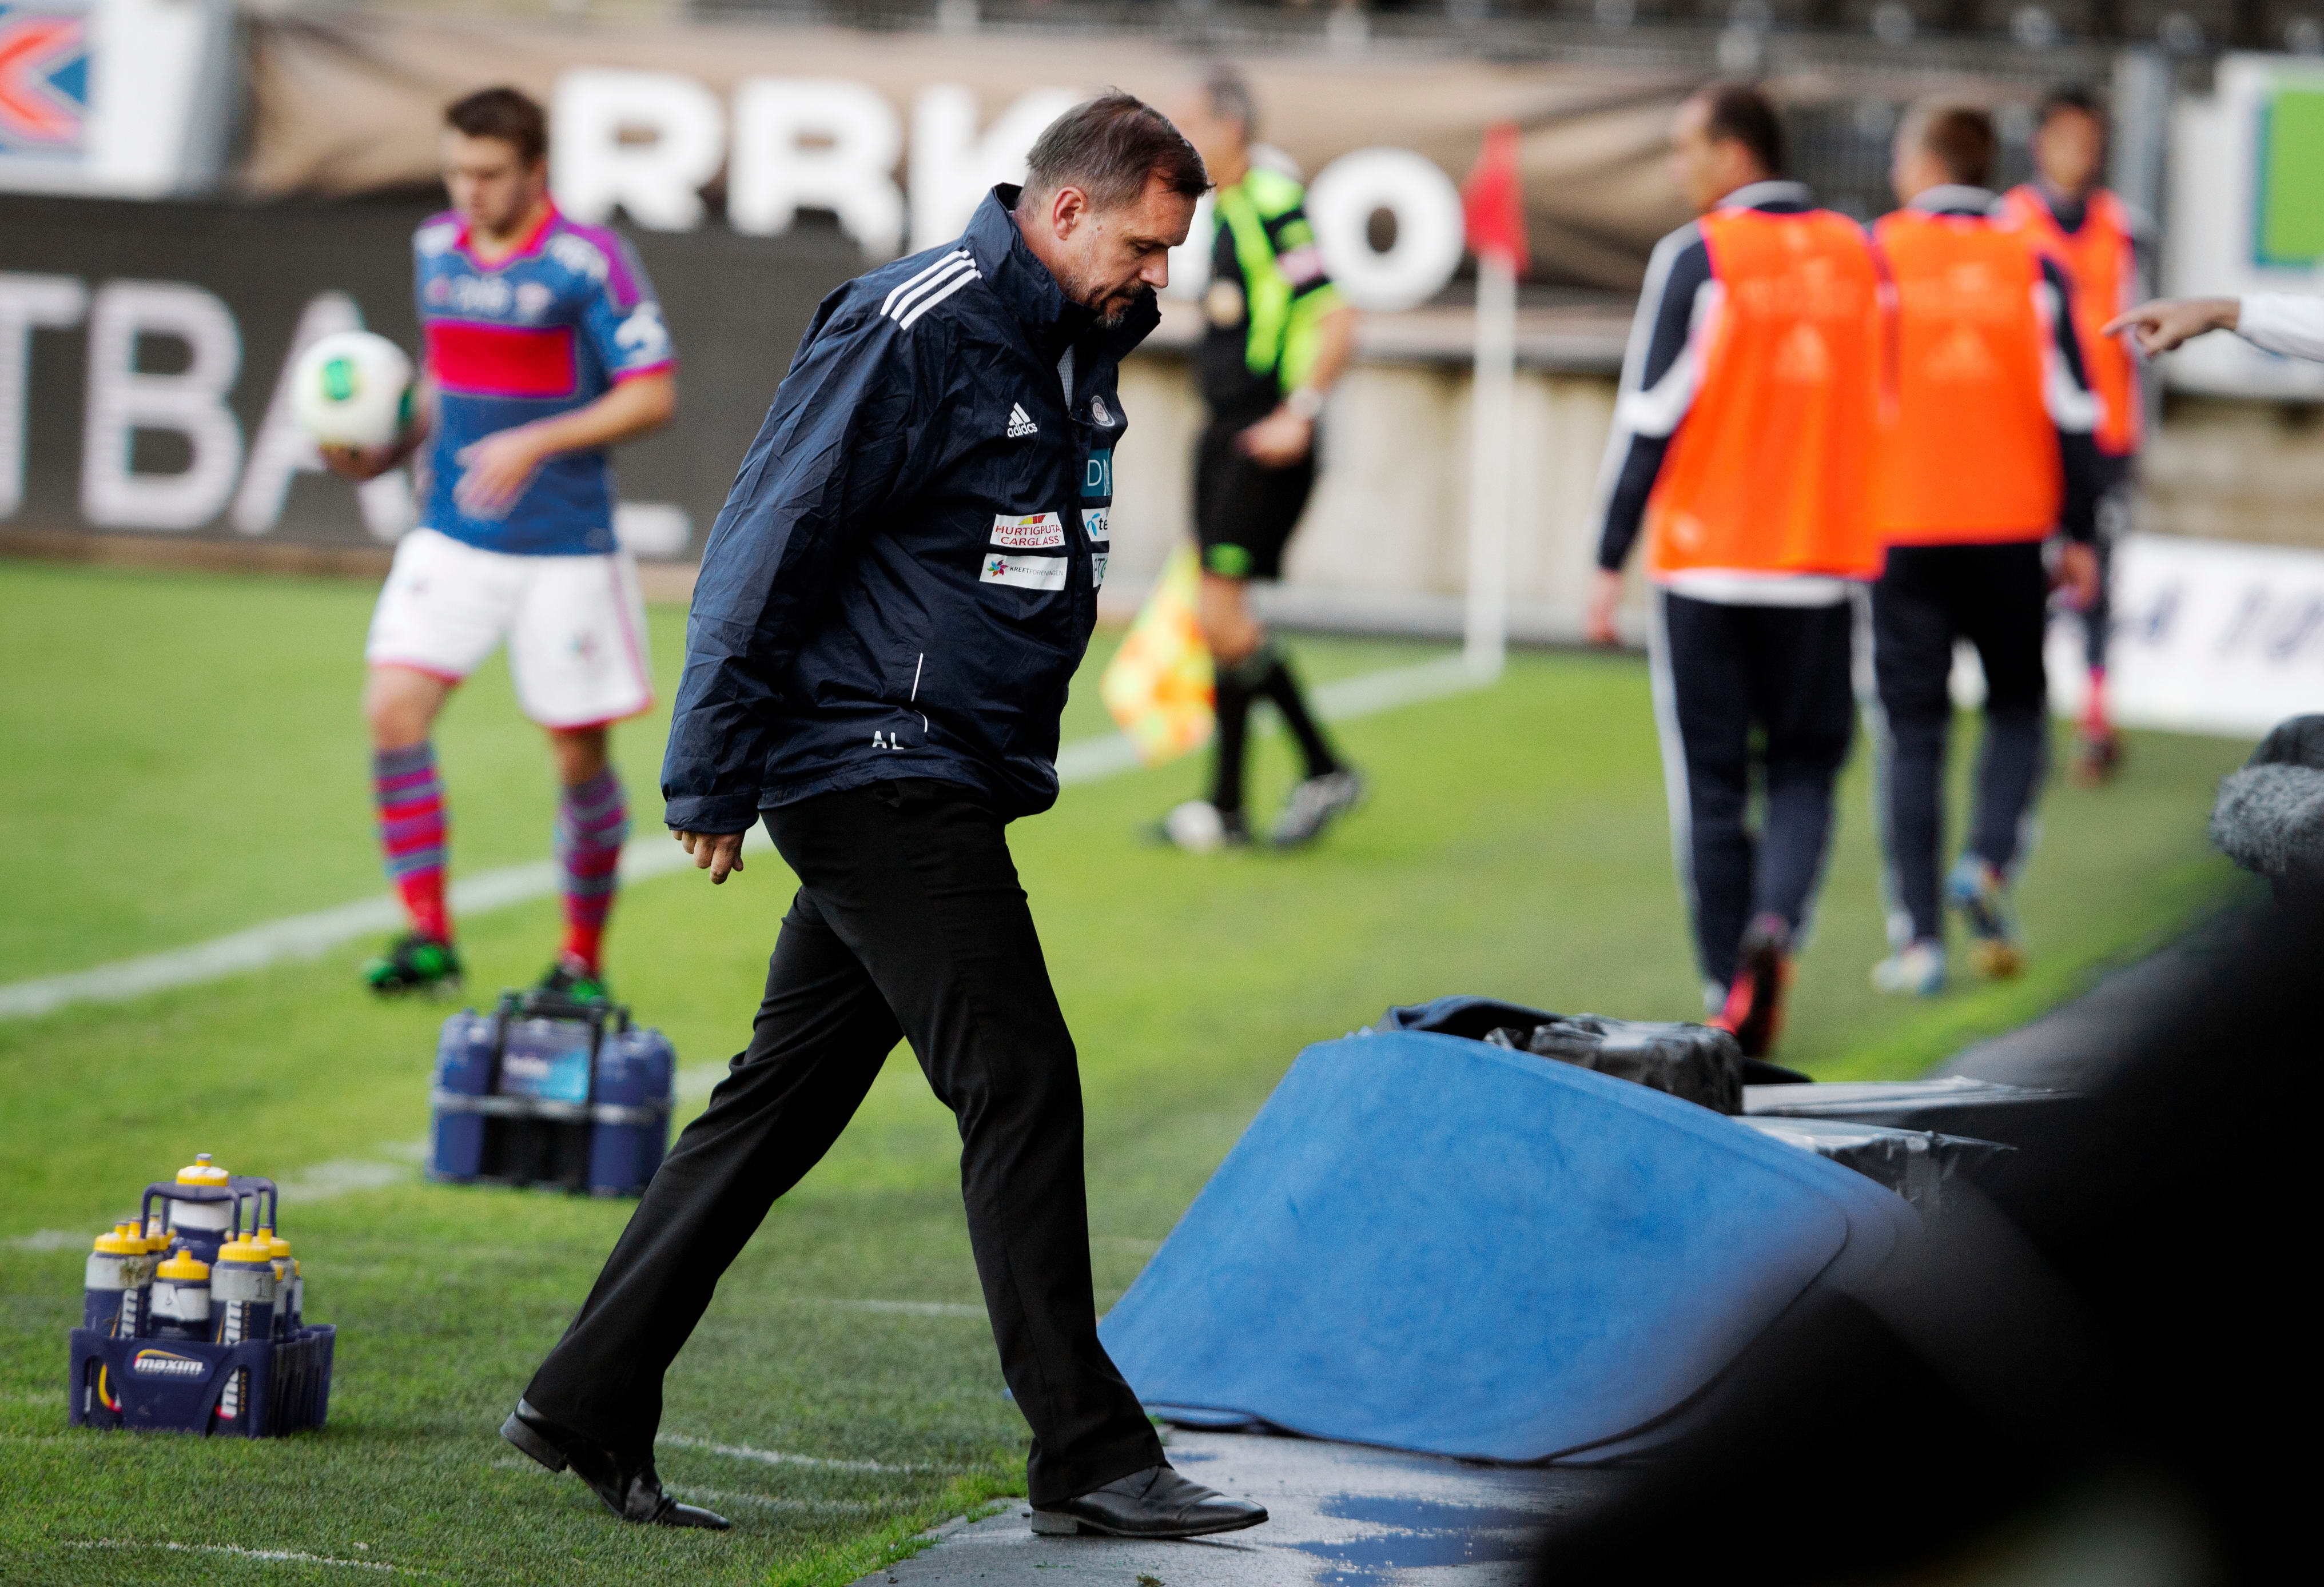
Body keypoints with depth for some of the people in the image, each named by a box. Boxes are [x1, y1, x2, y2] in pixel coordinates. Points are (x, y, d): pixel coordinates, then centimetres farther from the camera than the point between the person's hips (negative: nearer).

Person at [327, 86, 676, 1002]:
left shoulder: (589, 263, -11)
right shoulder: (436, 249, 8)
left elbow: (652, 397, -12)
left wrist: (536, 444, -21)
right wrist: (391, 449, 5)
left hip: (565, 549, -5)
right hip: (452, 538, 5)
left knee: (578, 753, 3)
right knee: (393, 710, -13)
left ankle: (584, 960, 19)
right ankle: (427, 935, -8)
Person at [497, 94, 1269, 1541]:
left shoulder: (1074, 349, 14)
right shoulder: (917, 331, -15)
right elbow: (773, 545, -15)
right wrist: (717, 775, -14)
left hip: (948, 782, 10)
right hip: (876, 763, -10)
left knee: (787, 1098, 11)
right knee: (1020, 1087, -10)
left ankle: (591, 1405, 16)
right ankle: (1089, 1457, -7)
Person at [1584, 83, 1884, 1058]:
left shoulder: (1698, 258, -8)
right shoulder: (1856, 254, 6)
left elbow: (1652, 418, -10)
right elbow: (1882, 406, 13)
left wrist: (1611, 563, -5)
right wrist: (1868, 545, 22)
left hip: (1706, 567, -3)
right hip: (1824, 564, 3)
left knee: (1712, 784, 6)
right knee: (1804, 767, 12)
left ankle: (1733, 995, 5)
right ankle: (1776, 922, -14)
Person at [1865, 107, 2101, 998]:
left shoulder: (1876, 256, -1)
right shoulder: (2030, 264, 2)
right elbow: (2069, 406, 0)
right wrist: (2079, 535, 5)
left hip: (1902, 531, -1)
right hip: (2011, 525, 1)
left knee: (1912, 730, 4)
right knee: (2018, 707, 17)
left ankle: (1917, 939, 0)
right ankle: (1988, 865, -7)